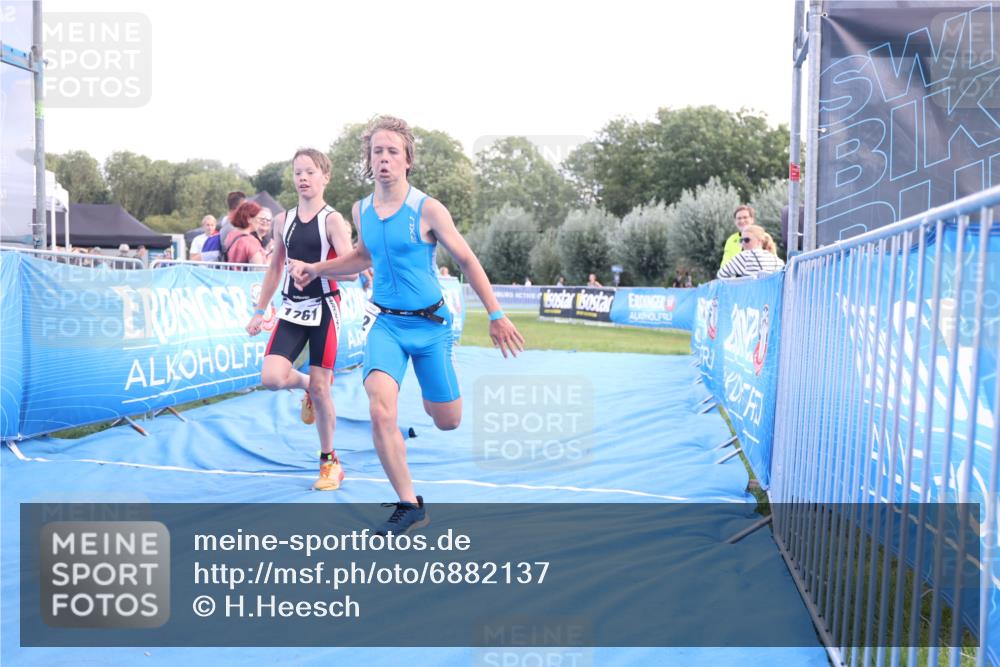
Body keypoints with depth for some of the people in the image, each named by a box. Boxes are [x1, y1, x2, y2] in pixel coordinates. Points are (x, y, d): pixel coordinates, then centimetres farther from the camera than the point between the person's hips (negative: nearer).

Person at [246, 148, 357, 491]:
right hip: (291, 308, 4)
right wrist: (259, 311, 16)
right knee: (271, 378, -14)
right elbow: (274, 269, 16)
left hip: (324, 308, -4)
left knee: (320, 388, 0)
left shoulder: (333, 220, -7)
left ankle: (329, 461, 17)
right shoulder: (283, 220, 8)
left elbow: (351, 271, -16)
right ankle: (305, 386, 22)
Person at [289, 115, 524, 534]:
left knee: (448, 422, 8)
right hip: (386, 322, 2)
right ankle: (409, 505, -5)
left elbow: (467, 262, -6)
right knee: (381, 412, -21)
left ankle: (432, 396, 47)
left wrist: (496, 316, -8)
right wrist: (315, 269, 14)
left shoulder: (428, 209, -12)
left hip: (430, 323, -2)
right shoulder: (361, 210, 2)